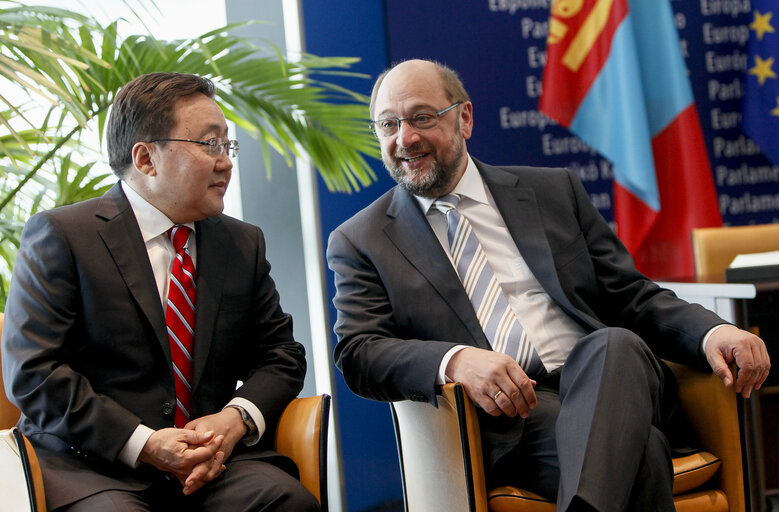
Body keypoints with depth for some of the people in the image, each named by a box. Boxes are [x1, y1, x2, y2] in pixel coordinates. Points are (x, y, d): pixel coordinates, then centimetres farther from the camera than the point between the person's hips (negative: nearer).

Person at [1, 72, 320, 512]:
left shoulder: (244, 243, 15)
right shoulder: (60, 235, -1)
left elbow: (281, 355, 14)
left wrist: (235, 419, -8)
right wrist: (143, 445, -17)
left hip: (214, 459, 4)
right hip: (90, 466, -3)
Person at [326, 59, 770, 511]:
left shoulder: (554, 191, 17)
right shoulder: (358, 242, 11)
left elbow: (632, 297, 16)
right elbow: (358, 353, -1)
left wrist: (712, 333, -5)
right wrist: (454, 360, -21)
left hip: (600, 381, 4)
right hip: (499, 422, -4)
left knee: (615, 343, -34)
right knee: (639, 446, -33)